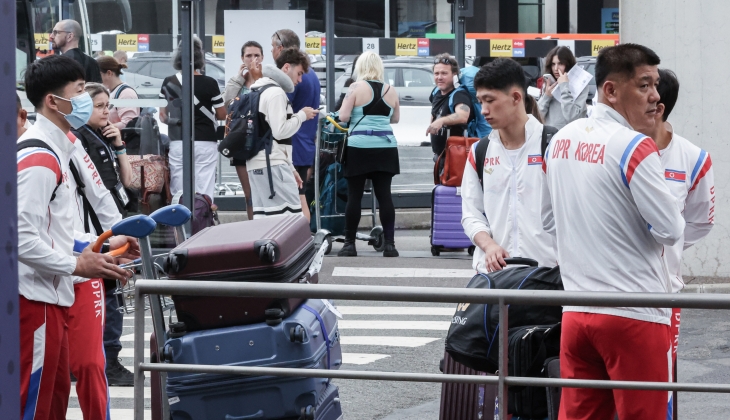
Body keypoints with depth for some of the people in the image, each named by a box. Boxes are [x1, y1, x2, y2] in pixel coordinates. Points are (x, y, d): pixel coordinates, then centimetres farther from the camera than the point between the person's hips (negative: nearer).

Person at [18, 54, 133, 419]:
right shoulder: (38, 159, -18)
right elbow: (22, 237, -24)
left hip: (51, 296, 10)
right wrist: (75, 265, -16)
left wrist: (99, 245, 15)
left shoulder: (55, 150, 15)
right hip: (35, 297, -10)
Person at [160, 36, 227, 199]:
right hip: (205, 143, -2)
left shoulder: (168, 83, 1)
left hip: (178, 144, 2)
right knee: (204, 194, -1)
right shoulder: (209, 83, -6)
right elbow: (222, 115, -1)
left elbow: (163, 116, 7)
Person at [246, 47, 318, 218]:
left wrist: (290, 168, 24)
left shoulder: (261, 91, 22)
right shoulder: (276, 92, -9)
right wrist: (301, 116, -2)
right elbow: (280, 131, -17)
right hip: (272, 165, -10)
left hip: (256, 164, 10)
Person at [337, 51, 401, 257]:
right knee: (384, 194, 4)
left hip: (359, 147, -3)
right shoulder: (390, 91, 6)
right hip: (385, 147, 3)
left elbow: (343, 116, -7)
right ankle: (389, 243, 2)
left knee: (354, 196, 2)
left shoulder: (356, 88, -5)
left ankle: (349, 243, 4)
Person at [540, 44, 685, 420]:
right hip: (634, 316, -6)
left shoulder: (560, 141, 8)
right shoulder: (636, 148, -14)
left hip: (576, 313, 6)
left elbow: (549, 222, 19)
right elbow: (670, 230, -13)